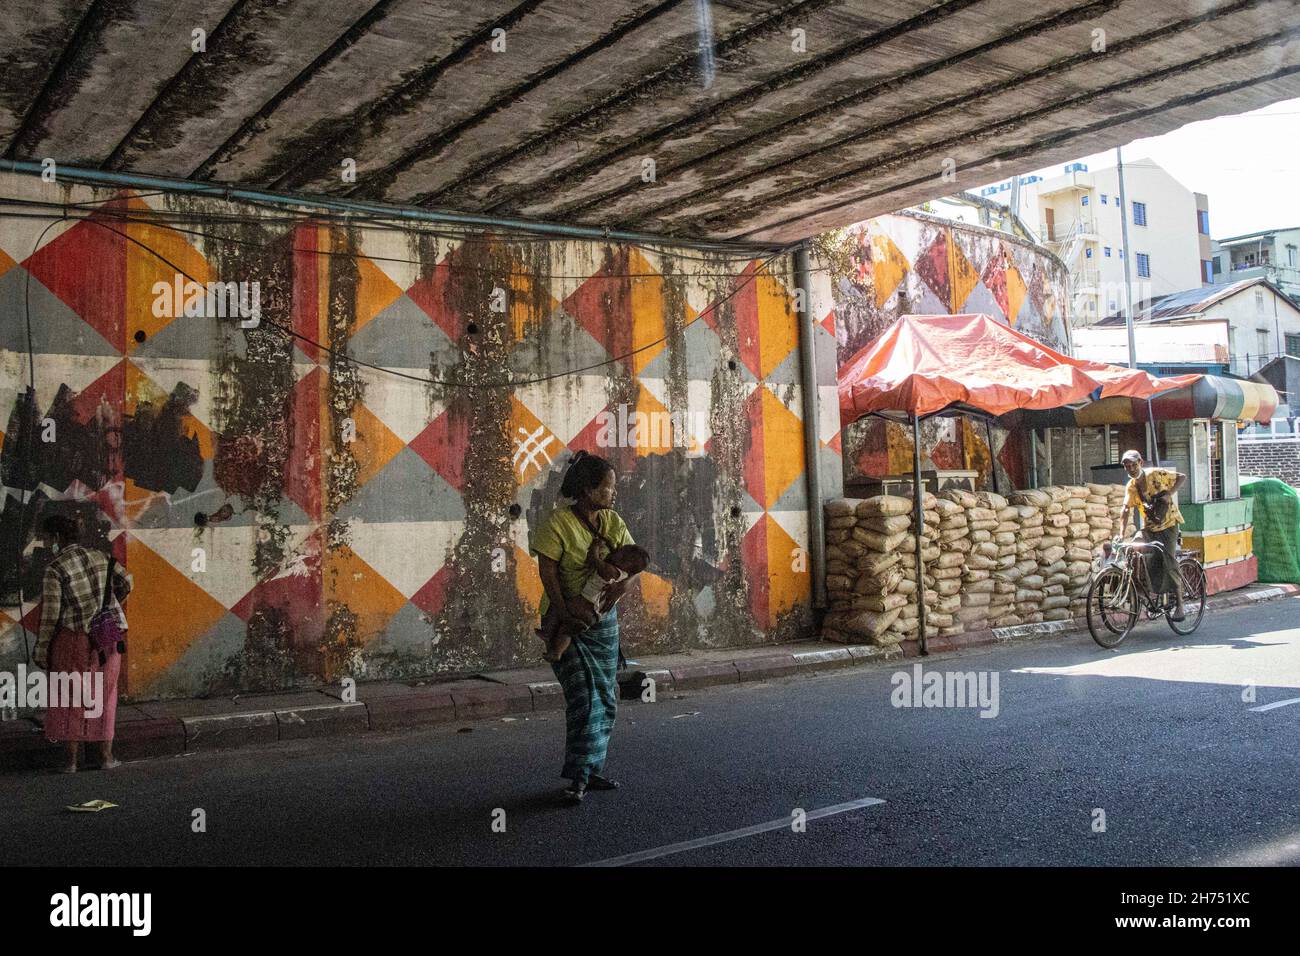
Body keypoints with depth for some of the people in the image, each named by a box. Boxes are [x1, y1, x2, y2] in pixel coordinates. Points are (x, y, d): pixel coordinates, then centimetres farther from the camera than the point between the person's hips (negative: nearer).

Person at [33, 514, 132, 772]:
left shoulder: (55, 569, -12)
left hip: (73, 638, -4)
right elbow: (125, 583, 11)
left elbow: (50, 613, -13)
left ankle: (72, 759, 11)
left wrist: (41, 649, -4)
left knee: (69, 698, 10)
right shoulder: (100, 557, 2)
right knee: (103, 695, 14)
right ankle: (106, 756, 17)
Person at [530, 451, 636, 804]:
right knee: (583, 697, -11)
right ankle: (578, 776, -2)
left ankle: (593, 769, 23)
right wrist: (564, 613, -26)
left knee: (606, 698, 11)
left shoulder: (613, 522, 4)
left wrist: (620, 586, -19)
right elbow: (547, 572, -18)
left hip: (603, 619, 7)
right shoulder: (558, 523, -15)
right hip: (567, 621, -7)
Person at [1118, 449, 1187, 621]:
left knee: (1168, 562, -16)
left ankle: (1180, 605, -9)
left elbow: (1182, 477, -5)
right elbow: (1125, 510, -5)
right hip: (1148, 528, 5)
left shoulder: (1156, 474, -11)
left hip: (1168, 525, -5)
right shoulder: (1131, 487, 2)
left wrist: (1169, 493, -20)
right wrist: (1121, 534, -16)